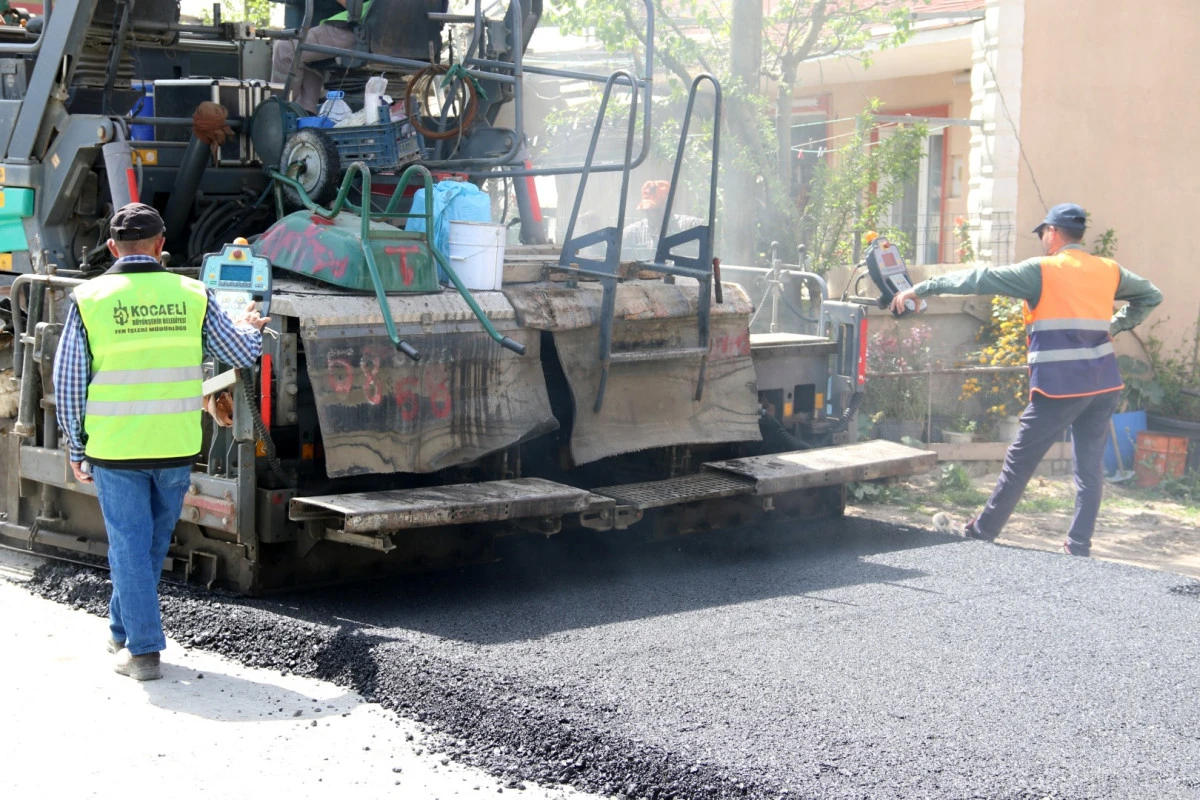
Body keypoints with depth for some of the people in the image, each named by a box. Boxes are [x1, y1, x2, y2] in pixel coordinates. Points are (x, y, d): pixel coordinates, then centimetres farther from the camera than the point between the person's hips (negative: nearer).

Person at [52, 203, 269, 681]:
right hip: (176, 448, 2)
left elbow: (67, 382, -1)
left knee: (129, 544, 6)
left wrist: (76, 449, 8)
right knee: (153, 543, 19)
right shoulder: (191, 295, -1)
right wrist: (249, 327, 31)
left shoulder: (90, 299, -4)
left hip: (114, 449, -2)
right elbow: (242, 355, 8)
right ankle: (123, 631, 34)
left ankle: (143, 650, 5)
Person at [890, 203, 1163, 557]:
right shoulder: (1109, 271, 12)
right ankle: (1080, 545, 9)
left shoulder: (1041, 271, -4)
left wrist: (920, 289, -1)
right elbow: (1151, 296, 27)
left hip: (1059, 386, -5)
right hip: (1104, 384, 5)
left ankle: (979, 533, 13)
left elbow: (978, 280, -6)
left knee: (1019, 463, 4)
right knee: (1090, 466, 8)